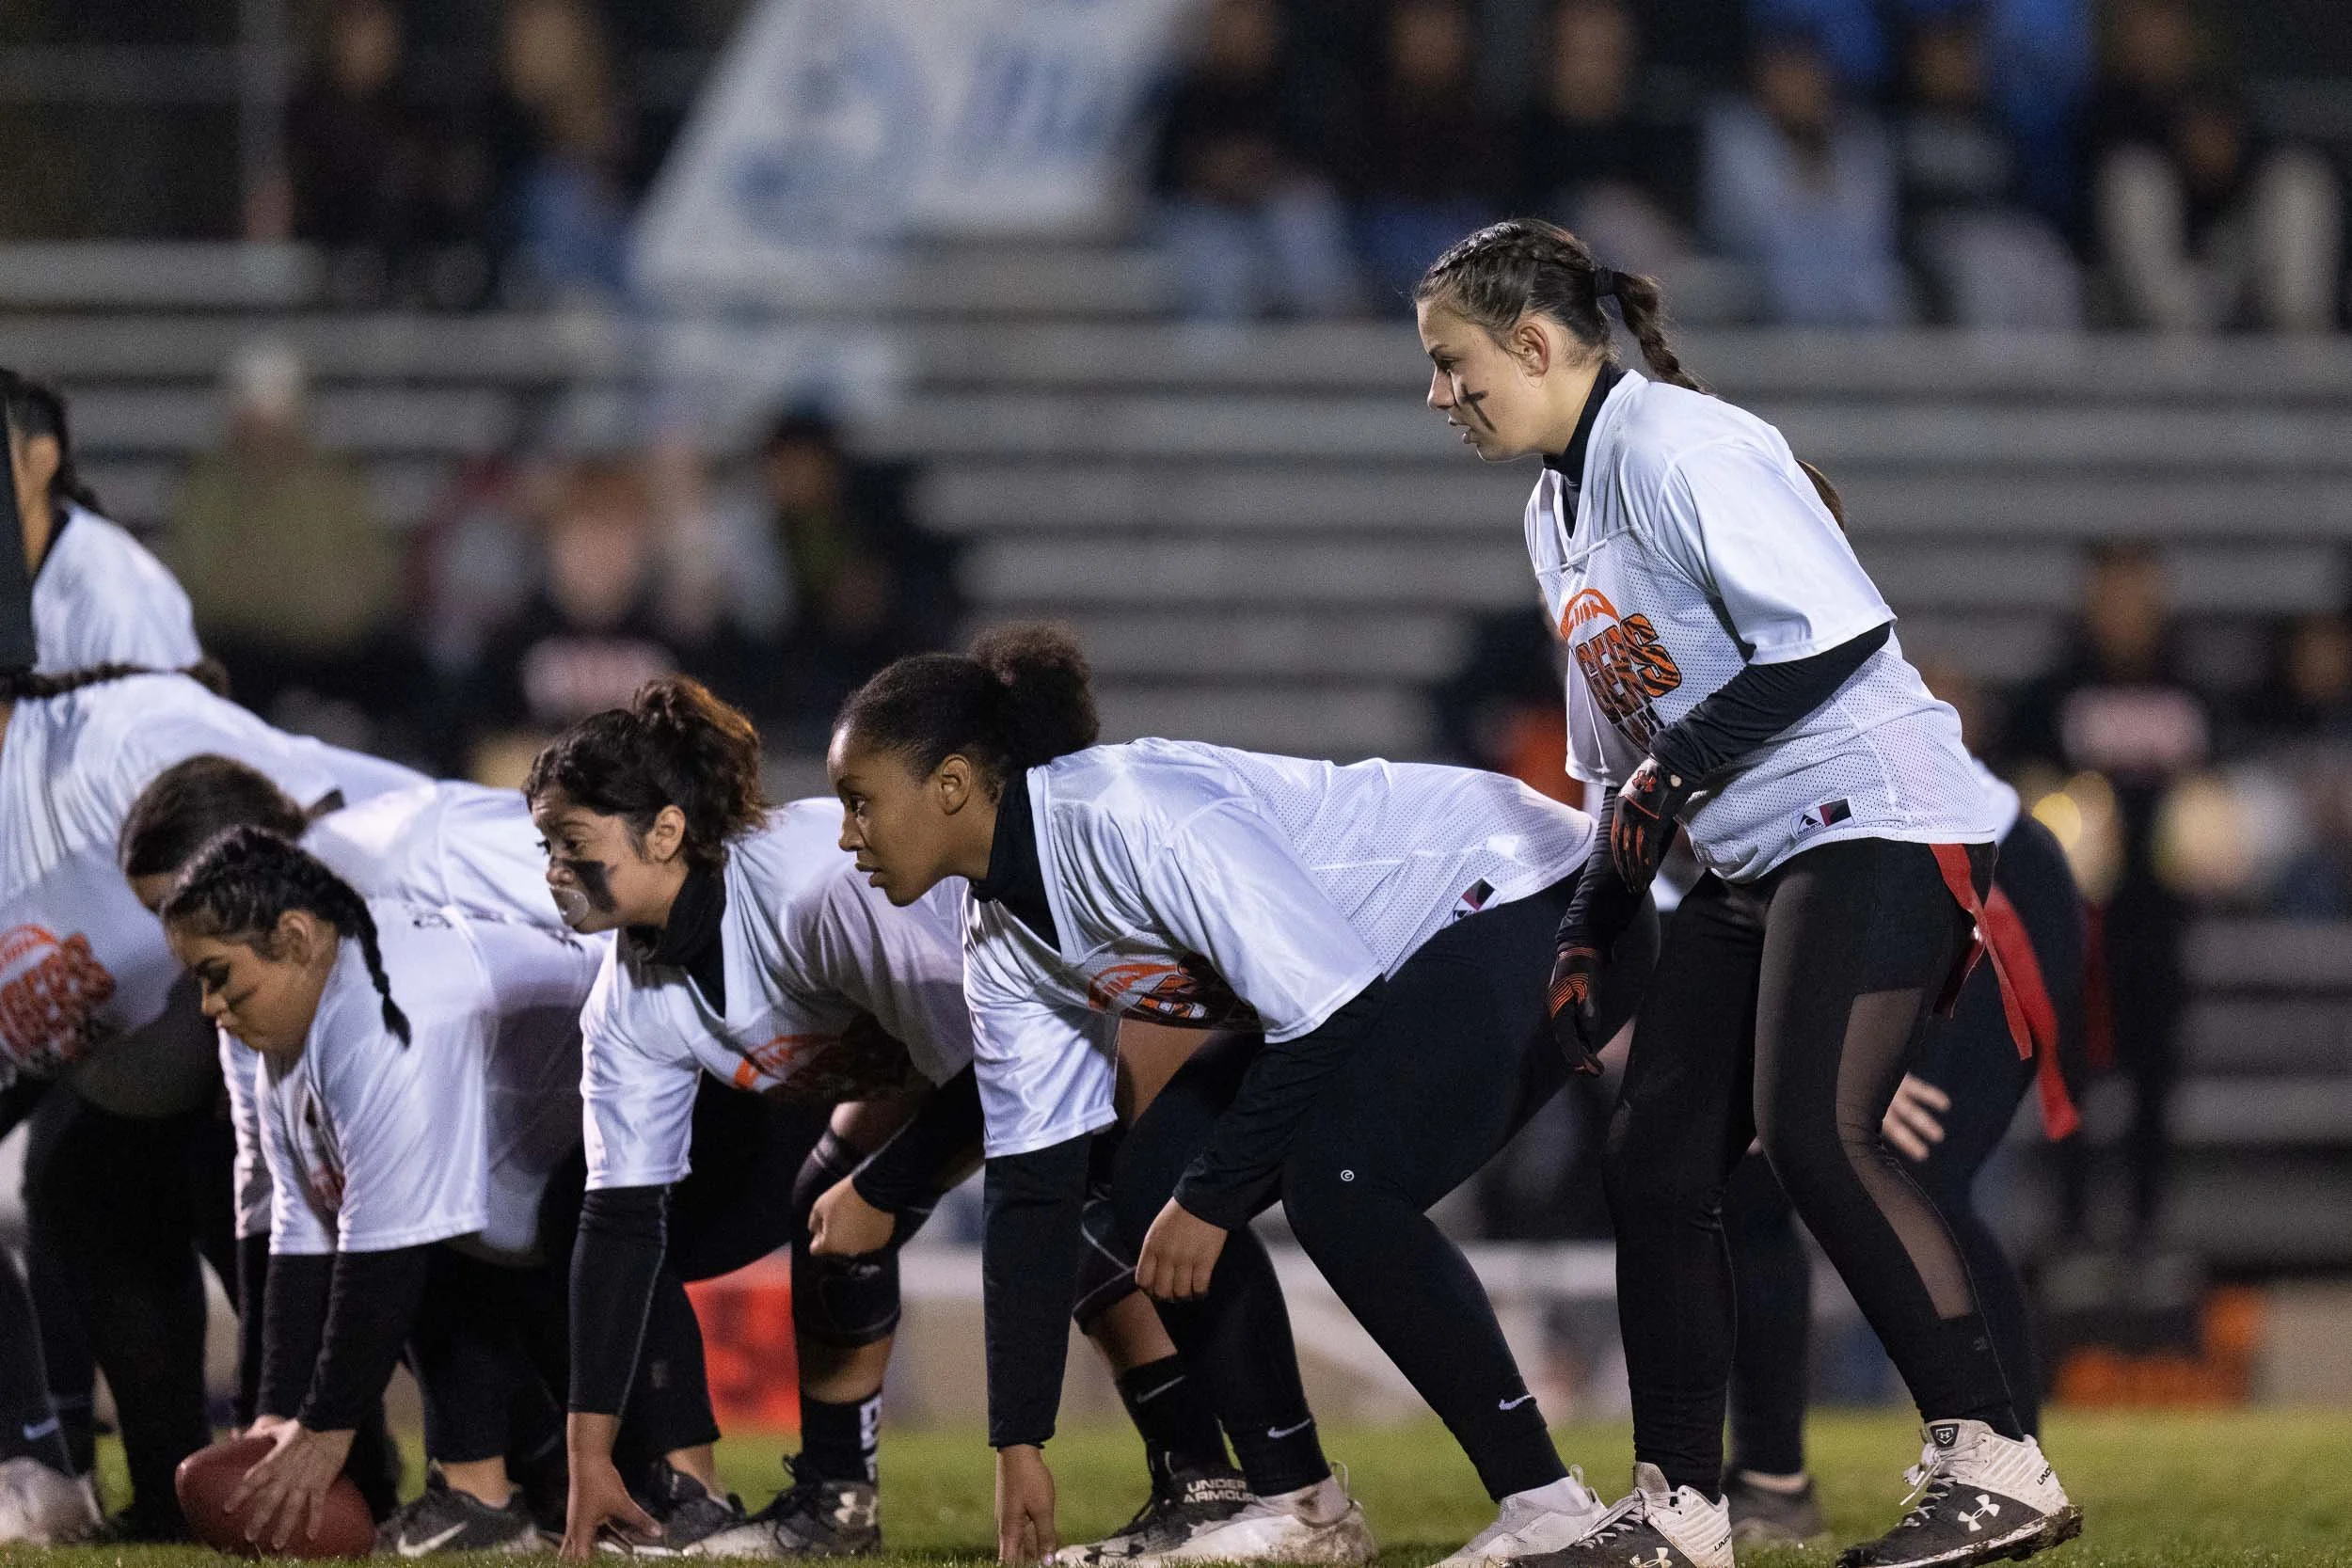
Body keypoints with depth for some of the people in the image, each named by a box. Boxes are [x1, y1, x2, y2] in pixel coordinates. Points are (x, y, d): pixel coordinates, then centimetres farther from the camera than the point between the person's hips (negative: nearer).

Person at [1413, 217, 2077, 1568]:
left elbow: (1835, 629, -22)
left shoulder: (1680, 448, -13)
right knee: (1655, 1156, 4)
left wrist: (1685, 760, -18)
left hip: (1879, 818, -10)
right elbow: (1628, 764, 25)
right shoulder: (1559, 511, 18)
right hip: (1750, 858, 10)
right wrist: (1587, 940, 20)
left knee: (1815, 1133, -23)